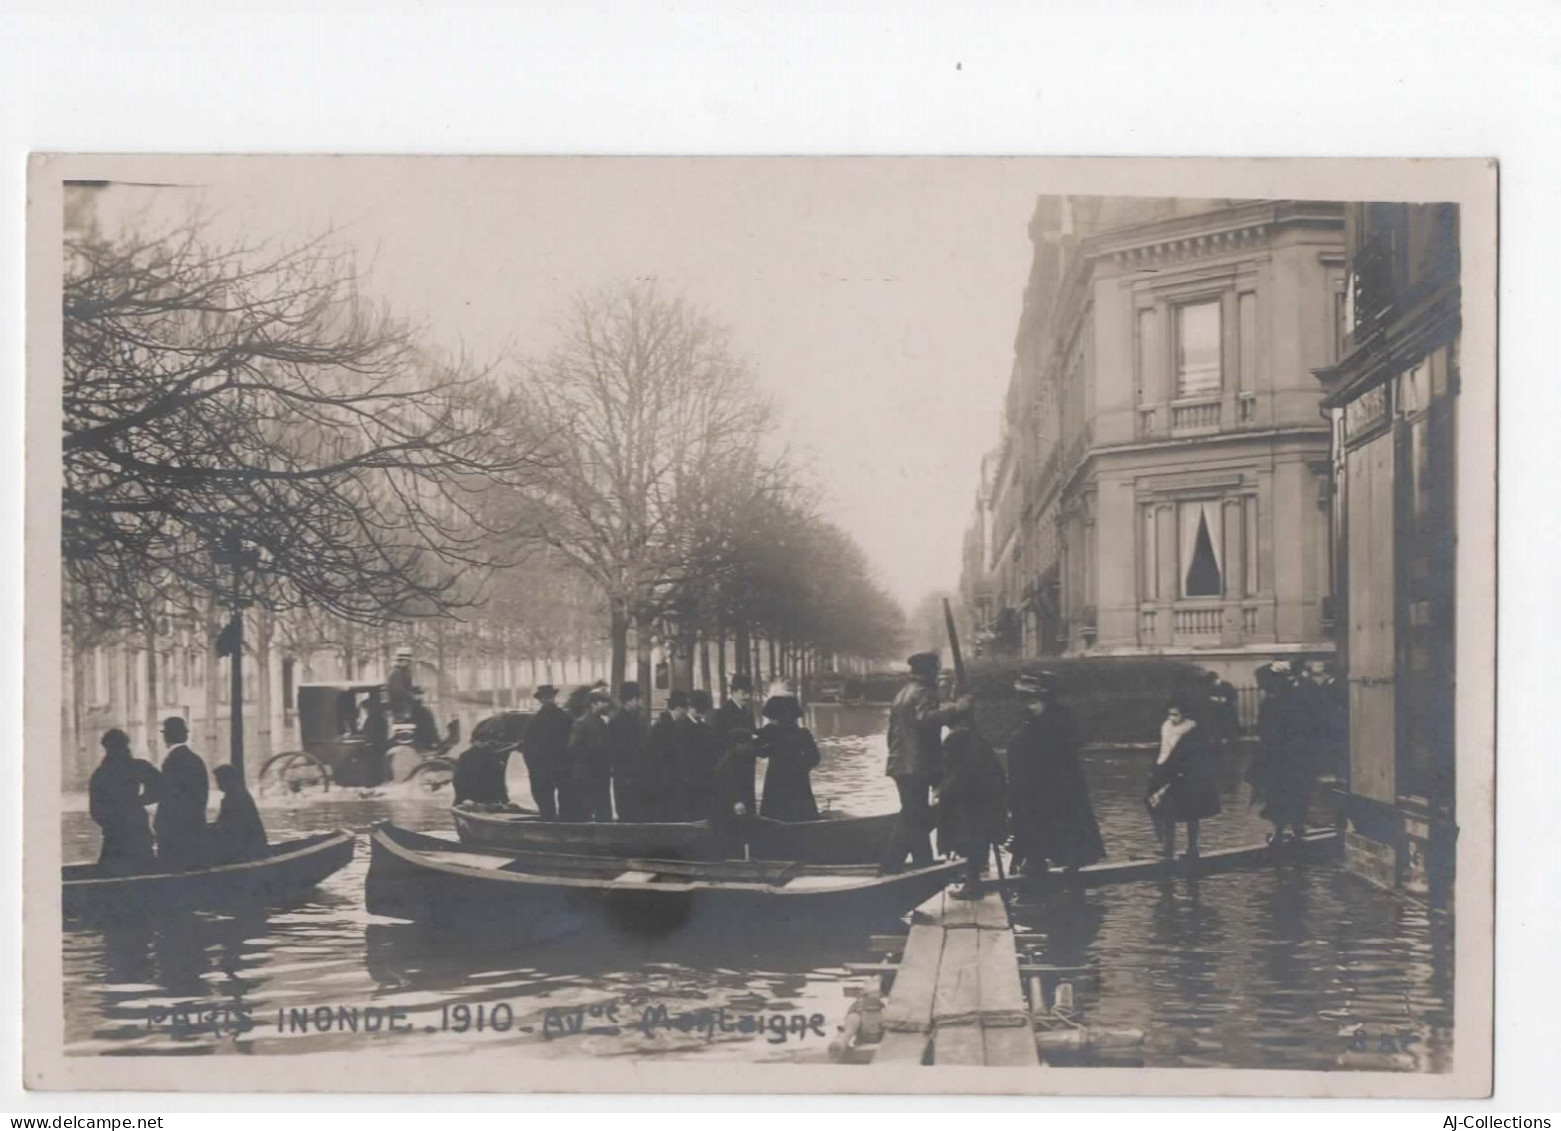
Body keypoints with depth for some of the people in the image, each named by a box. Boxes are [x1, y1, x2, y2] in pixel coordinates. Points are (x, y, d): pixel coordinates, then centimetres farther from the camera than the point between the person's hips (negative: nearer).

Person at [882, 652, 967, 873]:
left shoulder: (902, 694, 20)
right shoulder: (923, 692, -10)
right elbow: (925, 717, -31)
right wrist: (955, 708, -35)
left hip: (901, 764, 10)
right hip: (917, 766, -10)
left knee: (916, 818, 14)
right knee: (913, 819, -7)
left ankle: (924, 865, 16)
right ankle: (891, 866, -9)